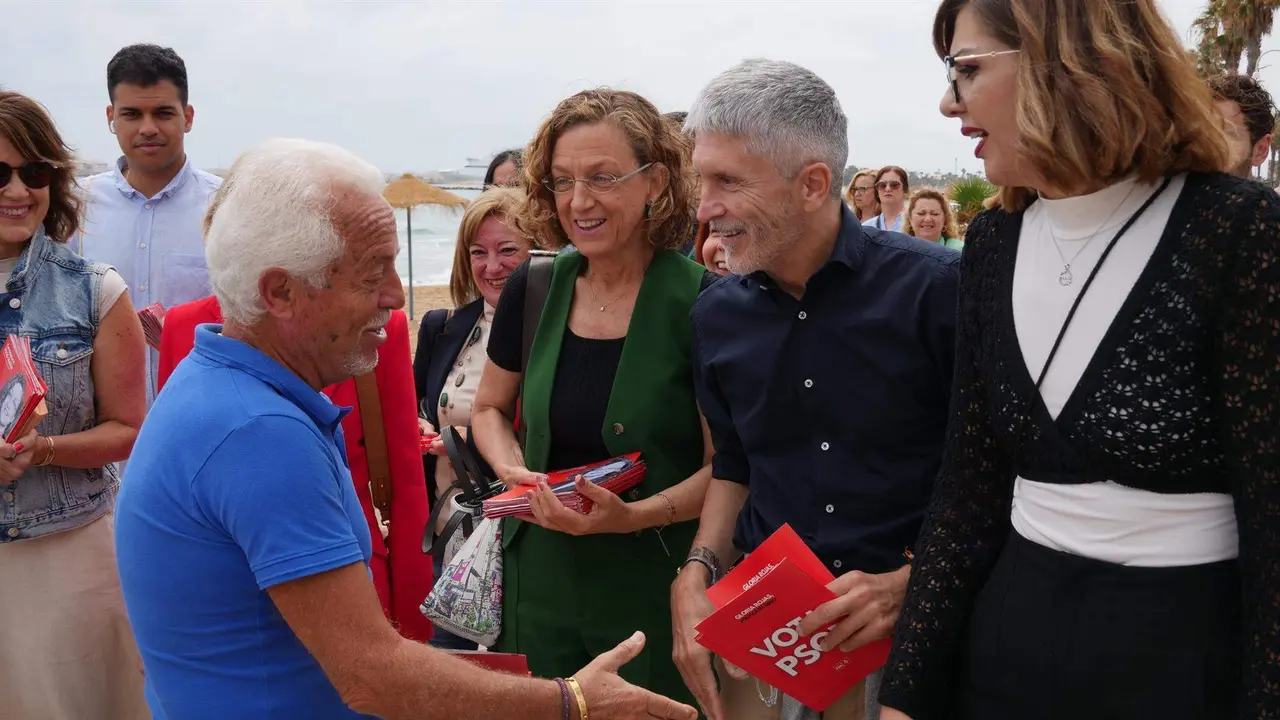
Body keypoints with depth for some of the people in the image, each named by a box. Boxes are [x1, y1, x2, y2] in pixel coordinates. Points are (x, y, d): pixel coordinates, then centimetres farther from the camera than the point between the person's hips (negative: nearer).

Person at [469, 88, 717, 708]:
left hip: (655, 592, -4)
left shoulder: (701, 302, -15)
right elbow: (489, 409, 13)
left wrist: (631, 516, -26)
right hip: (540, 582, 4)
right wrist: (512, 469, -6)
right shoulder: (532, 290, -2)